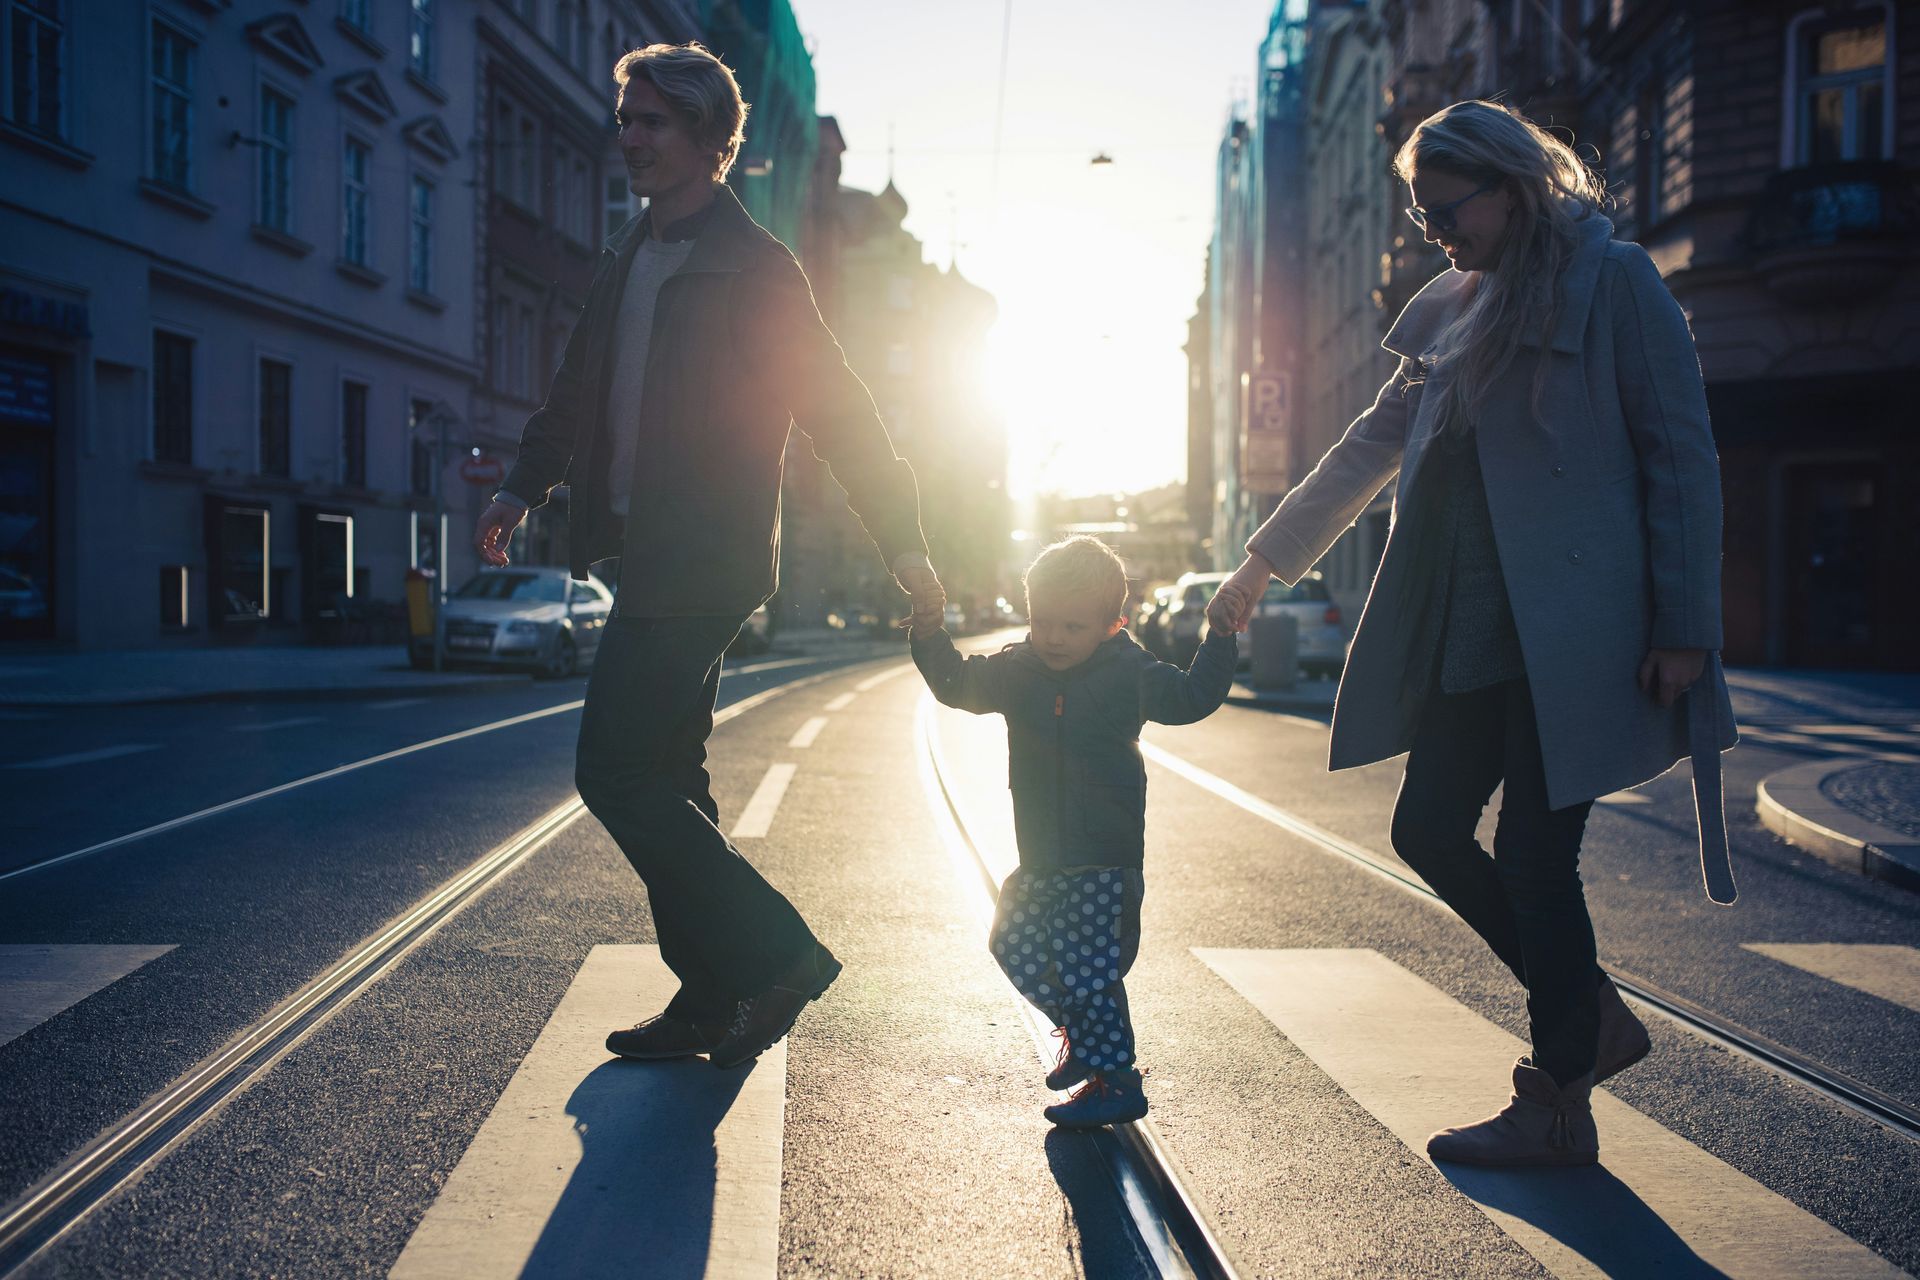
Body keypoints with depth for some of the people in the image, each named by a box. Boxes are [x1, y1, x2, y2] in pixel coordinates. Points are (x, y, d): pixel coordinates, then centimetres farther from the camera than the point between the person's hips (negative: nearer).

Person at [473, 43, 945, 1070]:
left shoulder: (755, 271, -9)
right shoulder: (625, 258, 15)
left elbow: (838, 411, -9)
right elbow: (580, 389, 23)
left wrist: (903, 543, -10)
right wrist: (524, 484, 12)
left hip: (699, 566, -9)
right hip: (648, 560, 9)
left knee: (615, 773, -10)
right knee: (665, 780, 12)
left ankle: (777, 956, 0)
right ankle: (712, 999, 22)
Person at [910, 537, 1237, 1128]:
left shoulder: (1128, 673, -8)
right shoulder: (1016, 670, 3)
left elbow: (1193, 698, -6)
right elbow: (958, 684, 5)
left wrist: (1221, 638, -16)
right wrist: (929, 632, -10)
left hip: (1107, 858, -6)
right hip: (1042, 859, 6)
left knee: (1087, 970, -6)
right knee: (1016, 946, 13)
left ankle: (1116, 1084, 8)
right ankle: (1080, 1033, 36)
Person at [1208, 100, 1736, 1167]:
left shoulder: (1615, 284, -4)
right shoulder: (1452, 314, 17)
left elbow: (1681, 456, -7)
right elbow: (1372, 447, 23)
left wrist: (1684, 626, -13)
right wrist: (1266, 558, 24)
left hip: (1570, 631, -7)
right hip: (1467, 635, 8)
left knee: (1534, 856, -5)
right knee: (1430, 829, 7)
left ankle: (1560, 1110, 11)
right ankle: (1594, 1020, 25)